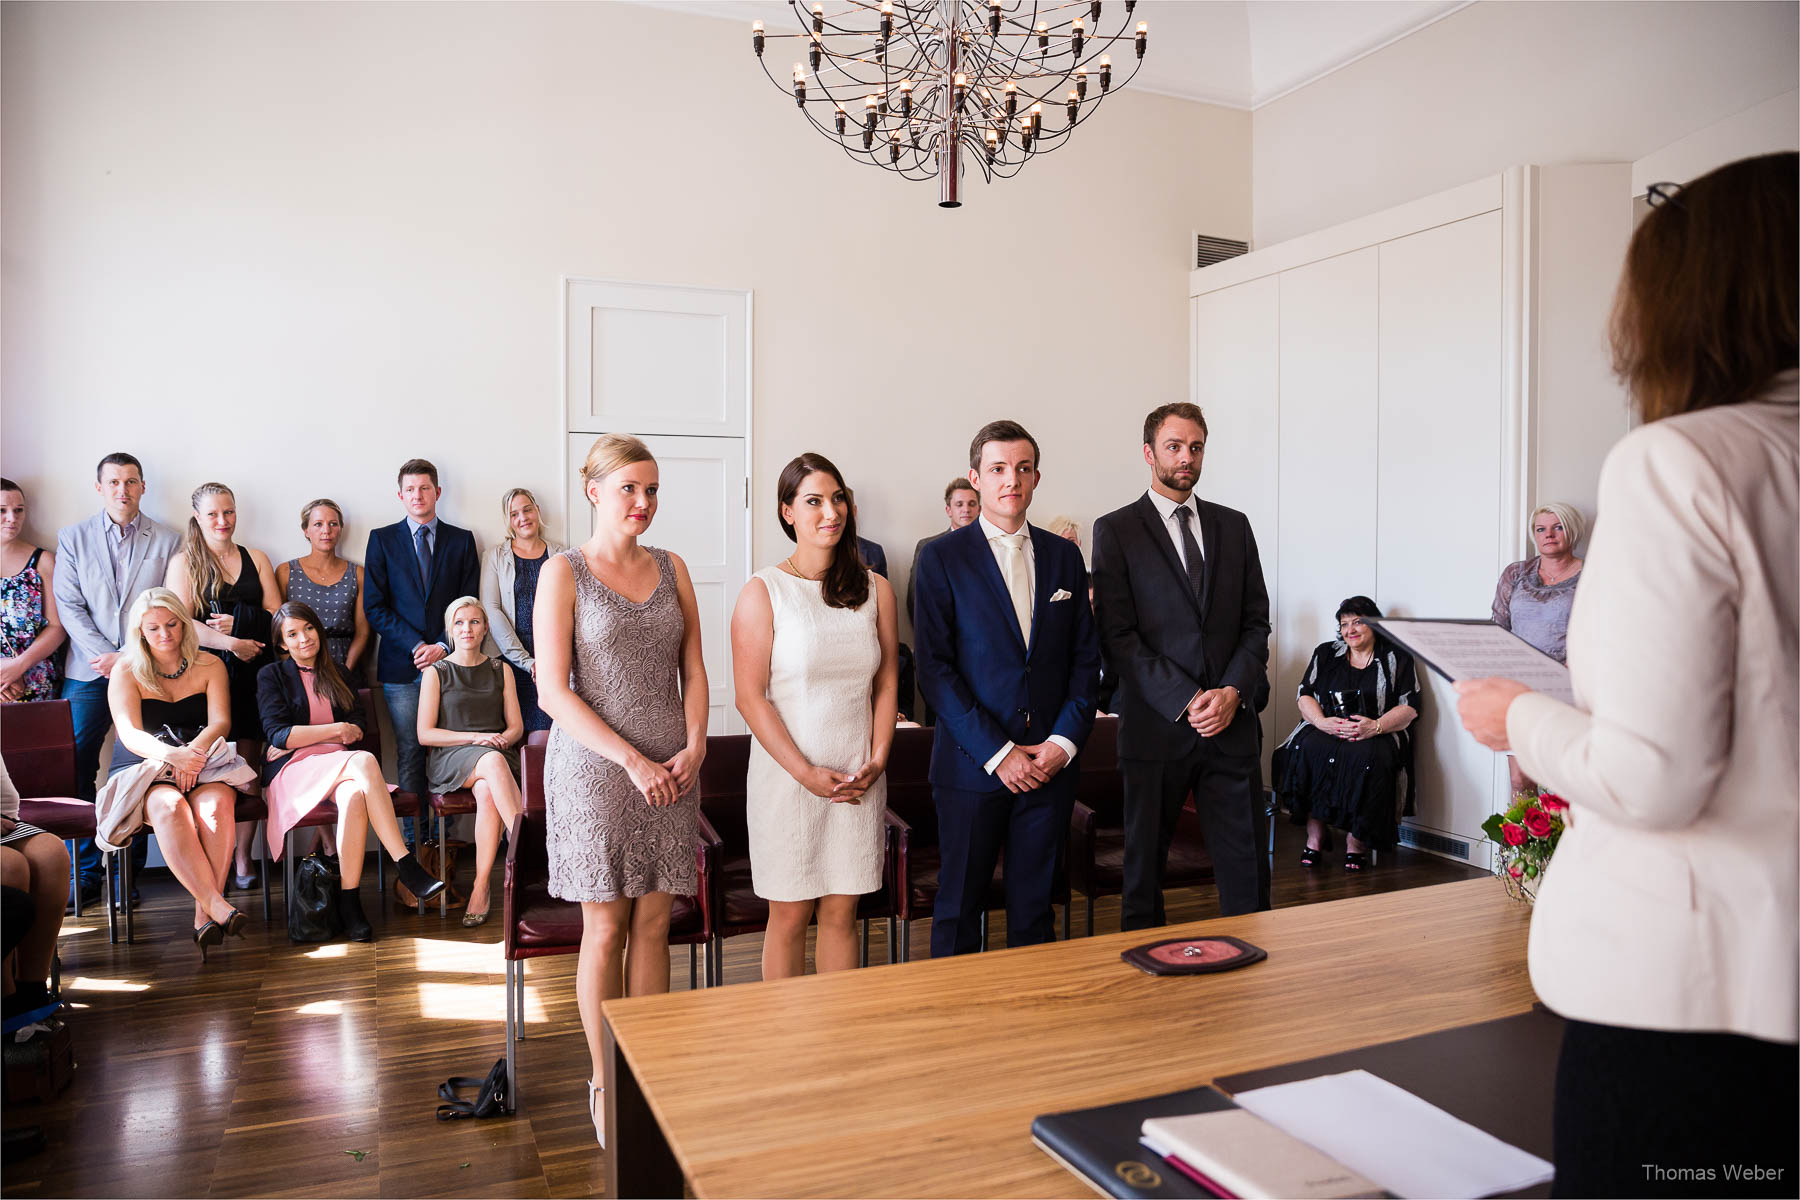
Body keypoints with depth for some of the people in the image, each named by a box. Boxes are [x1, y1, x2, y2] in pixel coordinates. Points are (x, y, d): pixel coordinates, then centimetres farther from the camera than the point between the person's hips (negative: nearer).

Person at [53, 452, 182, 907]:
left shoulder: (167, 542, 7)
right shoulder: (73, 538, 10)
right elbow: (69, 606, 3)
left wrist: (128, 658, -9)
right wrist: (104, 654, -9)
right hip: (89, 672, 1)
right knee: (75, 771, -3)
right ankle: (84, 876, 7)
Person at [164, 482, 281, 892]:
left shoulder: (256, 559, 16)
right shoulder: (183, 562, 7)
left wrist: (238, 622, -6)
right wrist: (231, 642, -13)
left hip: (254, 673, 2)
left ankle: (243, 859, 6)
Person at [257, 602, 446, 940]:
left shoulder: (337, 674, 23)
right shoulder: (272, 676, 11)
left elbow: (359, 724, 8)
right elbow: (277, 734, -4)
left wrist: (302, 738, -3)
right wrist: (336, 729, -6)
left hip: (339, 767, 3)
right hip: (295, 772, -3)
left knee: (355, 795, -37)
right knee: (364, 761, -35)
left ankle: (349, 901, -35)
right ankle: (406, 867, -39)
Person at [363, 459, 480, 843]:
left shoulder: (461, 540, 10)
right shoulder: (382, 539, 8)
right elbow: (374, 606, 2)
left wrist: (443, 646, -8)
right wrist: (416, 645, -8)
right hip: (401, 666, 0)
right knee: (409, 755, 1)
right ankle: (411, 842, 7)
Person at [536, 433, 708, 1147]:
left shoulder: (672, 569, 8)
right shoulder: (564, 573, -5)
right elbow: (553, 693, -10)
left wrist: (693, 745, -5)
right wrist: (632, 760, -15)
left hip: (671, 770, 4)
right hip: (594, 767, -4)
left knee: (654, 924, 9)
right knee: (605, 929, 5)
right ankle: (605, 1082, 22)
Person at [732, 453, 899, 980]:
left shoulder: (875, 590, 6)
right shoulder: (763, 592, -5)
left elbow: (887, 684, 10)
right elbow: (750, 698, -8)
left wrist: (877, 760, -3)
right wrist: (807, 773, -13)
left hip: (859, 780, 3)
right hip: (788, 775, -3)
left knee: (841, 913, 11)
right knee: (789, 915, 7)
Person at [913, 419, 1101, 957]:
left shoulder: (1064, 556, 10)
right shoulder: (943, 558, -2)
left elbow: (1086, 658, 10)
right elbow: (934, 669, -8)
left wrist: (1065, 740, -4)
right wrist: (997, 752, -13)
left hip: (1051, 764, 3)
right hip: (972, 766, -3)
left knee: (1034, 907, 11)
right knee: (959, 909, 7)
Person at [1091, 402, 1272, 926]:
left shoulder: (1233, 526, 13)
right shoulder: (1115, 530, 0)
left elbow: (1256, 622, 10)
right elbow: (1117, 636, -7)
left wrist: (1233, 692, -6)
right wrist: (1186, 701, -13)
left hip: (1233, 723, 3)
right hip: (1155, 726, -3)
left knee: (1247, 868, 5)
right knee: (1144, 867, 8)